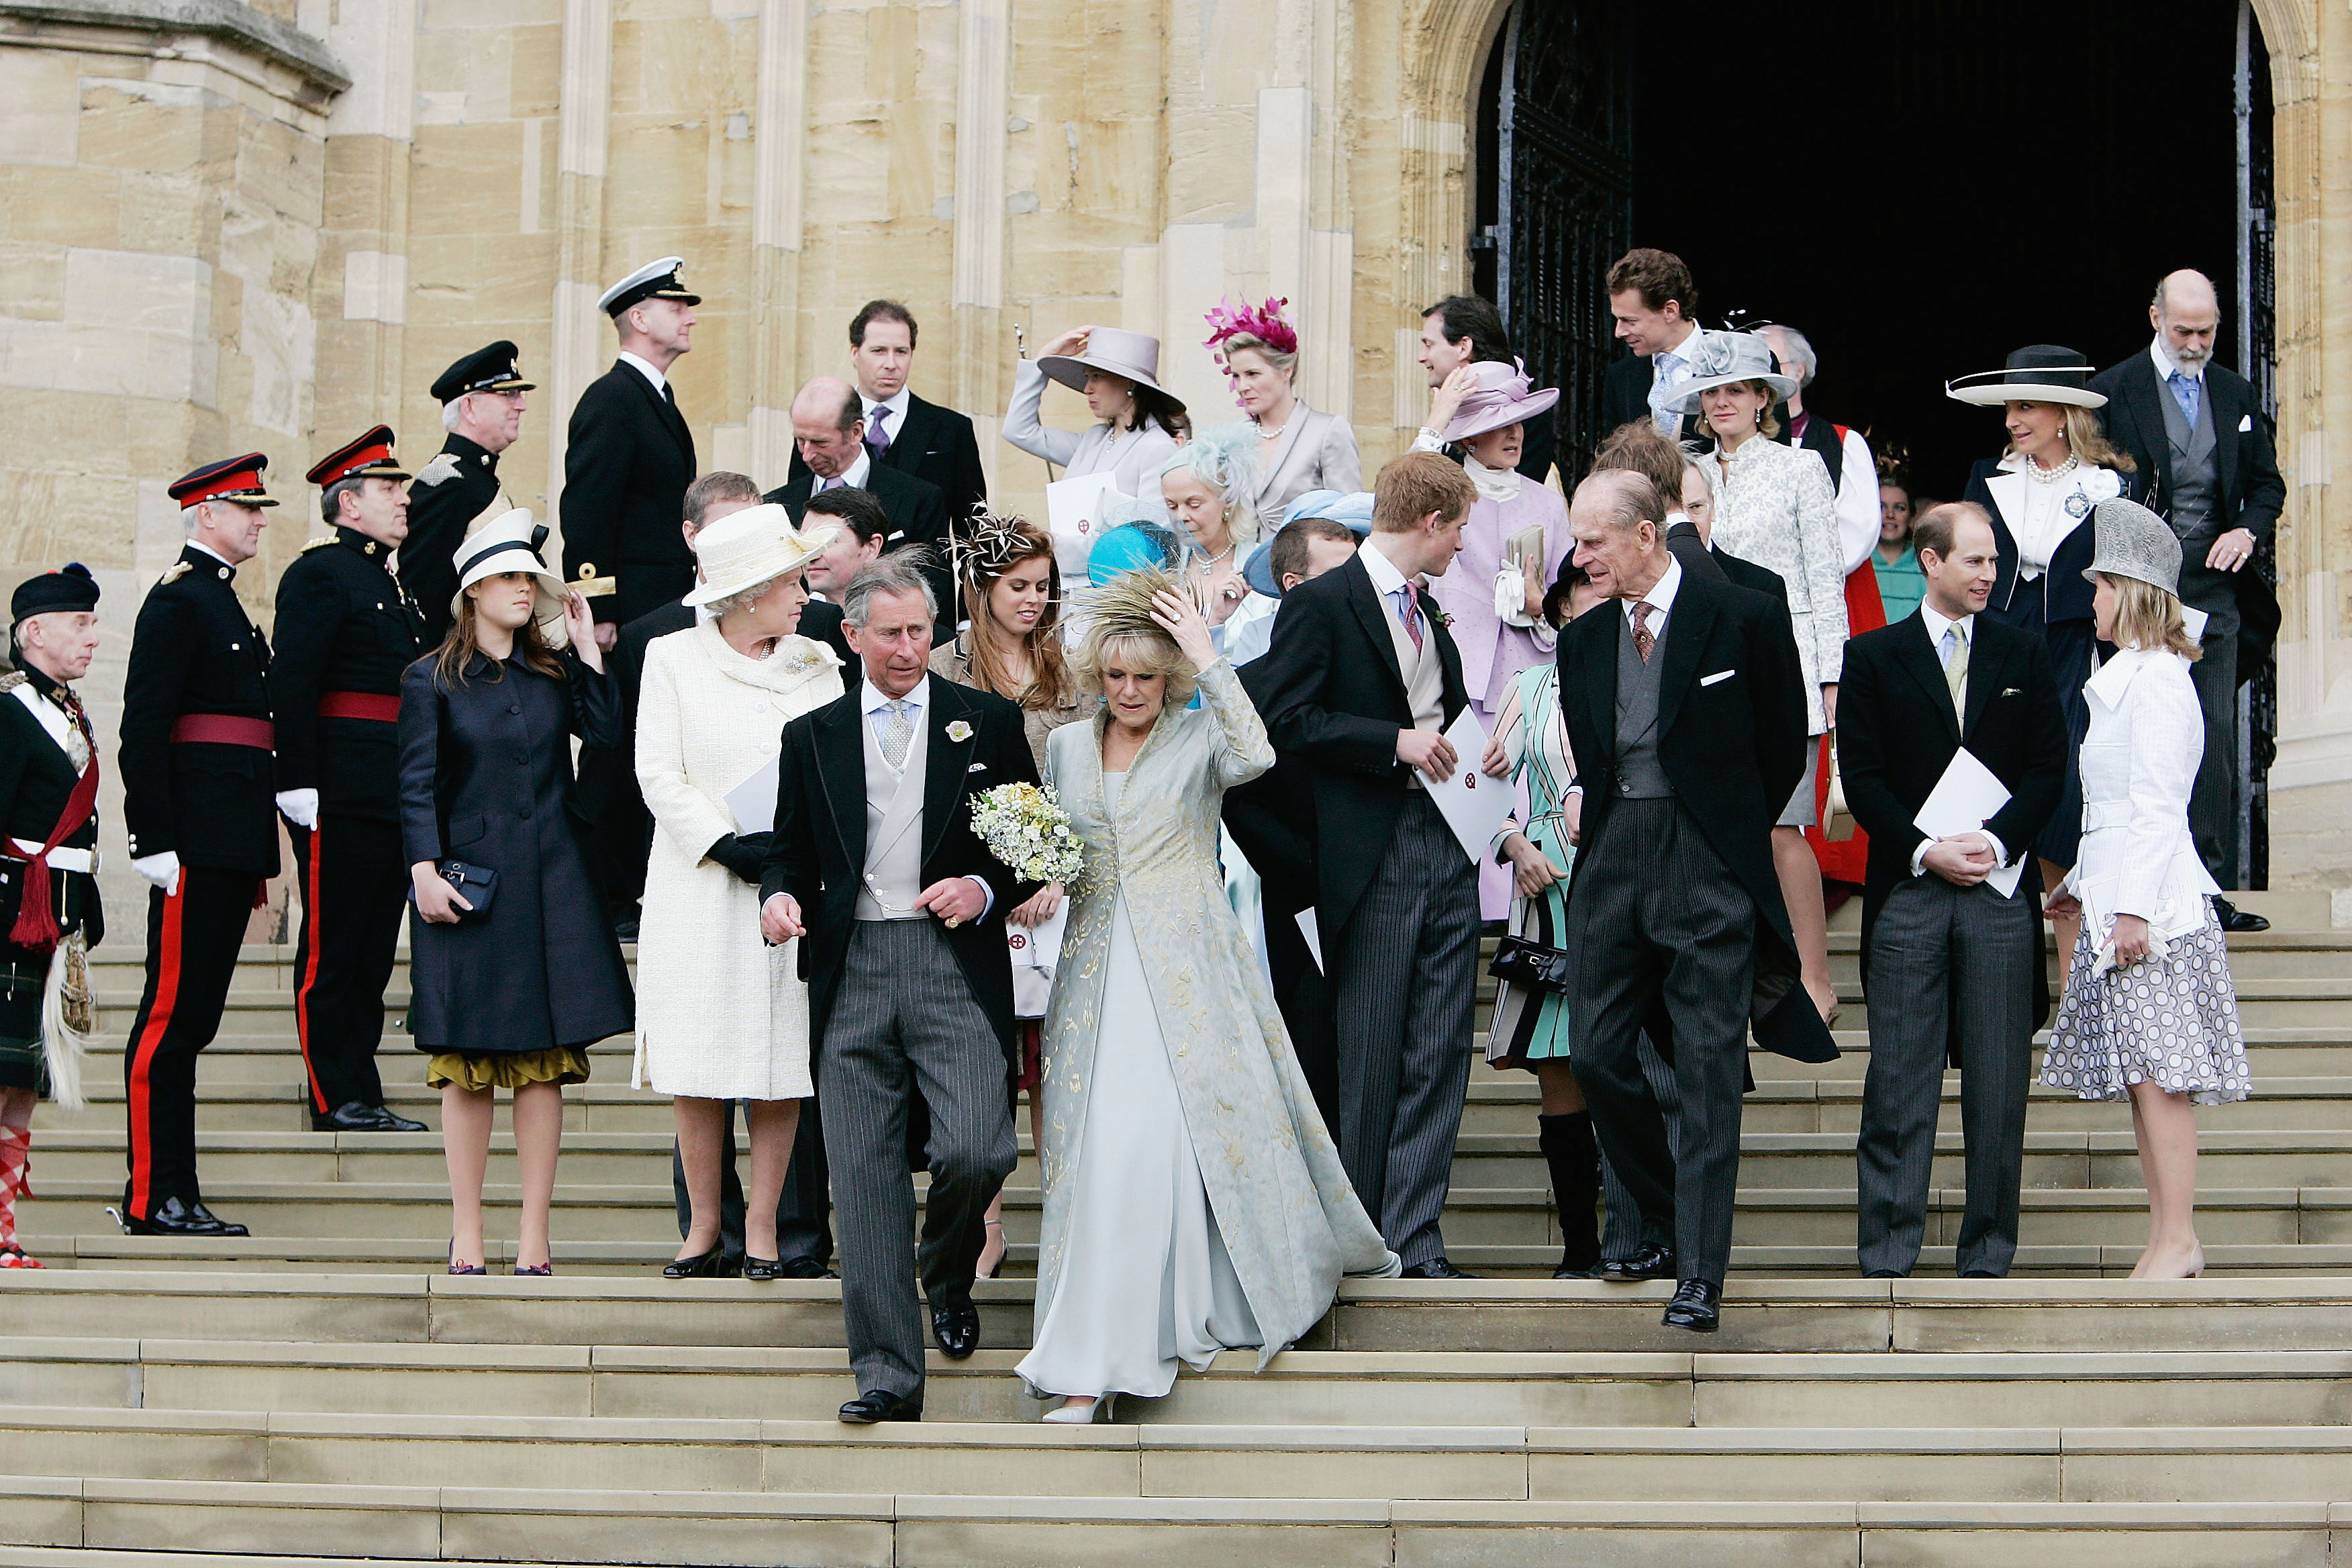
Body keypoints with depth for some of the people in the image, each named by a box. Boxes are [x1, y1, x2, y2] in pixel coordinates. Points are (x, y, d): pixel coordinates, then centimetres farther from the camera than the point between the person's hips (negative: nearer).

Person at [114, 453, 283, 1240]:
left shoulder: (225, 602, 21)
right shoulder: (178, 601, -8)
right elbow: (144, 727, -15)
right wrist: (155, 843, -21)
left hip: (233, 842, 9)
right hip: (198, 843, -9)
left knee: (191, 1018, 10)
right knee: (173, 1014, -8)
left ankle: (175, 1195, 12)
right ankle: (152, 1198, -6)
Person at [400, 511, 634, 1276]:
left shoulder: (557, 673, 11)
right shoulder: (433, 680, 3)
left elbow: (610, 735, -5)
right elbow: (416, 786, -2)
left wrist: (587, 647, -3)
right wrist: (425, 870, -14)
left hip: (551, 884, 2)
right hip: (469, 883, -2)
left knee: (544, 1065, 0)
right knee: (466, 1066, 0)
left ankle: (534, 1234, 4)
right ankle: (466, 1234, 6)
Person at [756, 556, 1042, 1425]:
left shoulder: (990, 723, 9)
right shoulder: (812, 737, 14)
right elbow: (790, 853, 17)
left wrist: (986, 890, -8)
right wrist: (780, 897, -5)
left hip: (958, 968, -2)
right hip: (853, 972, 2)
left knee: (976, 1152, -16)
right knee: (864, 1176, -2)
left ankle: (948, 1275, 17)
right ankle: (887, 1373, 3)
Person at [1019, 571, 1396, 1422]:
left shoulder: (1199, 737, -1)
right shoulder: (1067, 747, 12)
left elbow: (1254, 754, -25)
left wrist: (1207, 656, -22)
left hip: (1188, 967, -3)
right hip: (1100, 971, 3)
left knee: (1208, 1129, -5)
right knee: (1102, 1150, -5)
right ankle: (1090, 1368, 1)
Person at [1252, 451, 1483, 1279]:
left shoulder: (1429, 612, 20)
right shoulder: (1319, 604, -5)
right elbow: (1284, 717, -13)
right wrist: (1396, 742, -16)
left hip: (1447, 846, 7)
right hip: (1371, 857, -7)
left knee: (1439, 1055, 2)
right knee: (1369, 1055, -2)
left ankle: (1417, 1242, 4)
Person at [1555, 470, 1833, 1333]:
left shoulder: (1745, 620, -3)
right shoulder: (1582, 641, 12)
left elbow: (1785, 745, 6)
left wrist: (1728, 833, 9)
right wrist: (1583, 806, 7)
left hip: (1707, 869, -5)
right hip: (1609, 865, 5)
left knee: (1709, 1070, -6)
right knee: (1599, 1055, 1)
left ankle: (1699, 1276, -5)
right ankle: (1669, 1227, 22)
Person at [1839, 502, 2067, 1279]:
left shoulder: (2024, 654, 11)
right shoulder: (1873, 656, 6)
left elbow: (2049, 768, 6)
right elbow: (1862, 776, 1)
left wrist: (1994, 841, -9)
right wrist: (1924, 851, -11)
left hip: (2001, 893, 2)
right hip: (1906, 893, -1)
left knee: (1998, 1085, 2)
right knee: (1898, 1086, -2)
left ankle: (1987, 1258, 9)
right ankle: (1885, 1259, 2)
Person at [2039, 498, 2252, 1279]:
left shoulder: (2156, 679, -11)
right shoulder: (2125, 678, 18)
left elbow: (2156, 805, -16)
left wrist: (2134, 907, -19)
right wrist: (2085, 886, 25)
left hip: (2151, 897, -10)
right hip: (2117, 894, 10)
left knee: (2158, 1069, -10)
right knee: (2139, 1075, 7)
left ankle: (2177, 1239, -9)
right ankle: (2166, 1237, 8)